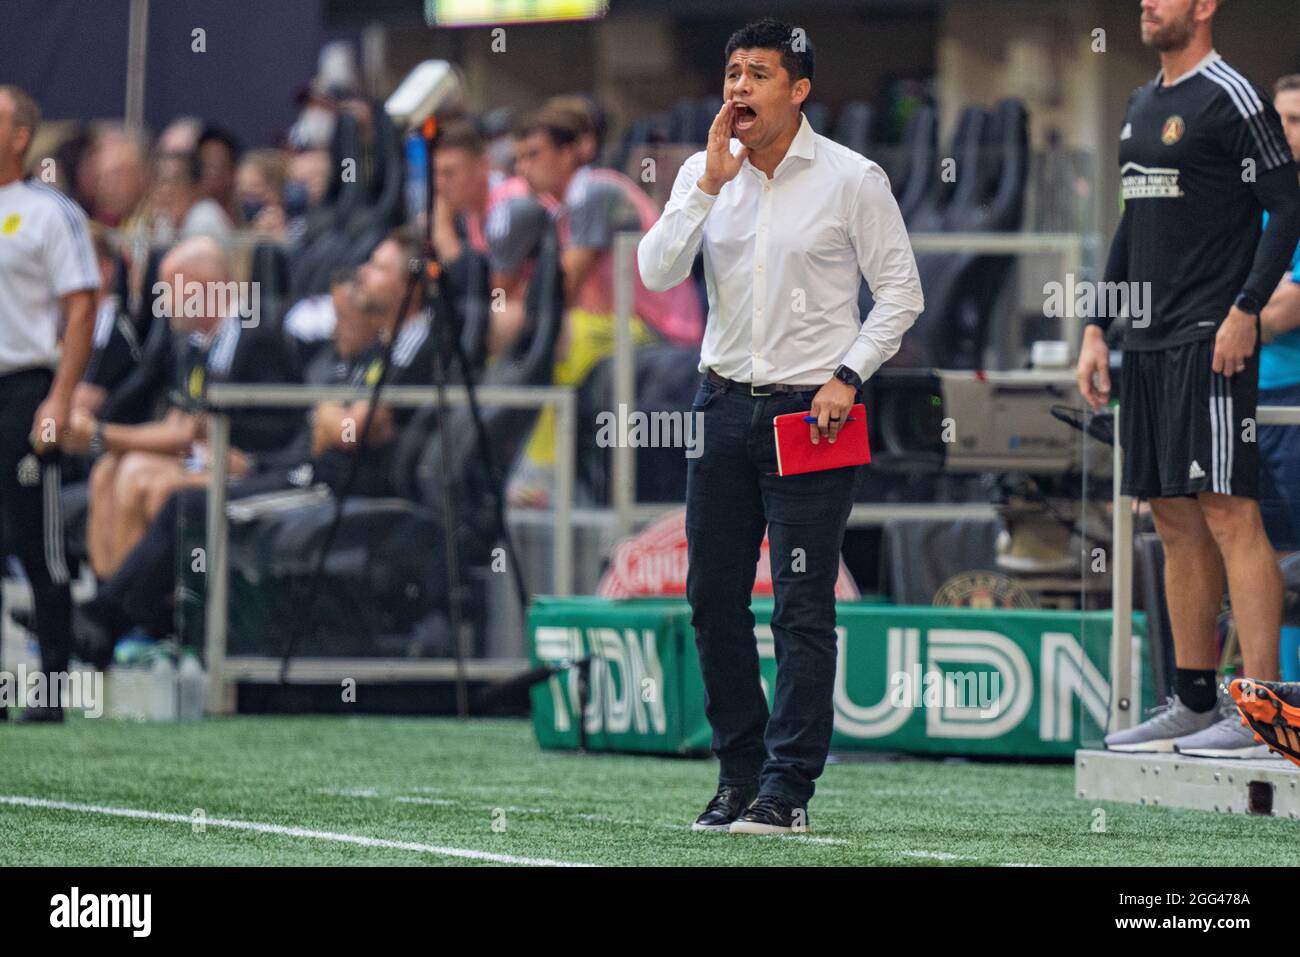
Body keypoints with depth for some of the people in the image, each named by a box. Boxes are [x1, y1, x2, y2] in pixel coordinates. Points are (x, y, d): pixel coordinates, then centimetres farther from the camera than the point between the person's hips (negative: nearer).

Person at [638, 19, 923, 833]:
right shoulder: (705, 174, 7)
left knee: (803, 608, -6)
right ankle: (740, 772, 17)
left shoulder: (853, 179, -3)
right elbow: (657, 273, -4)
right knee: (714, 597, 5)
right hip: (725, 404, 4)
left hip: (810, 412, -4)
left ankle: (787, 790, -4)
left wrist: (846, 376, -10)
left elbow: (901, 292, 0)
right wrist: (710, 184, -11)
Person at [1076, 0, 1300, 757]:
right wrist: (1098, 329, 20)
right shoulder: (1143, 106, 18)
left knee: (1228, 512, -12)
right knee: (1176, 523, 9)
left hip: (1212, 341, -9)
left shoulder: (1231, 98, -7)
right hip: (1150, 343, 9)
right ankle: (1194, 703, 14)